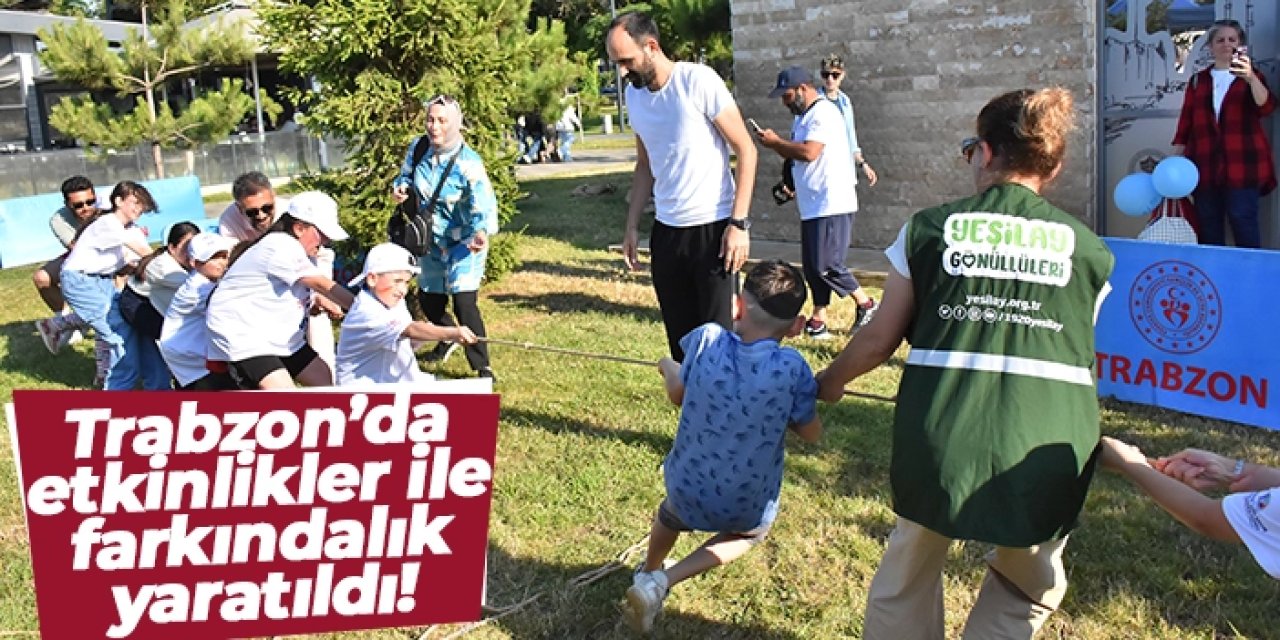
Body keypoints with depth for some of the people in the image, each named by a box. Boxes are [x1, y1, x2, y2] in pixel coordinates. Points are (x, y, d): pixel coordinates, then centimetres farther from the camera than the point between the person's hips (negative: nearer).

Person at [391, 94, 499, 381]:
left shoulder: (468, 163, -24)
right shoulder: (418, 149, -7)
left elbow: (484, 206, -30)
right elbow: (406, 175, 12)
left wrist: (482, 232, -51)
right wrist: (400, 186, -12)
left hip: (463, 243, -7)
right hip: (431, 242, 7)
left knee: (464, 303, -19)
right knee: (427, 299, 21)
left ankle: (483, 368, -4)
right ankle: (449, 339, 53)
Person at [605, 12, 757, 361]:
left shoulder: (699, 80, -12)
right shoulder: (633, 95, 7)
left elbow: (746, 150, -10)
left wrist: (738, 223, -16)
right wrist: (631, 226, 11)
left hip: (712, 228, -6)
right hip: (666, 231, 6)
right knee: (680, 339, 10)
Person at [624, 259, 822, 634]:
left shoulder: (707, 339, -19)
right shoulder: (791, 368, -24)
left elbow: (677, 395, -1)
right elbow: (812, 434, -7)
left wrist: (668, 368, 20)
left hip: (688, 491, 2)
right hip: (748, 507, -2)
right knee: (750, 533, 33)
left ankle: (649, 574, 58)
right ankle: (663, 583, 16)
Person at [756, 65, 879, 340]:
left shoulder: (824, 113, -14)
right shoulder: (802, 117, 18)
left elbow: (809, 152, -25)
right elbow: (796, 155, 21)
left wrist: (776, 142, -12)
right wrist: (777, 145, 1)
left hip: (832, 206, -10)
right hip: (812, 206, 10)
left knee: (827, 266, -9)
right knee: (812, 266, 9)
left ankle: (867, 305, 8)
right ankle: (819, 320, 15)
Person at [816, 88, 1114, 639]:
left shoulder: (929, 229, 4)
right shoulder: (1087, 248, 7)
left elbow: (879, 341, 6)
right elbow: (1079, 357, 11)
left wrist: (828, 382, 25)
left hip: (941, 442, 0)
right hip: (1049, 450, 1)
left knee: (907, 582, 23)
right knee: (1030, 587, 28)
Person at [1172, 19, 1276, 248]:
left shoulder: (1250, 76, 8)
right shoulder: (1199, 80, 15)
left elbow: (1267, 107, -10)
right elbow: (1186, 121, 12)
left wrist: (1251, 78, -26)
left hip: (1242, 165, -2)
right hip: (1206, 165, 3)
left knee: (1243, 220, -9)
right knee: (1208, 223, 2)